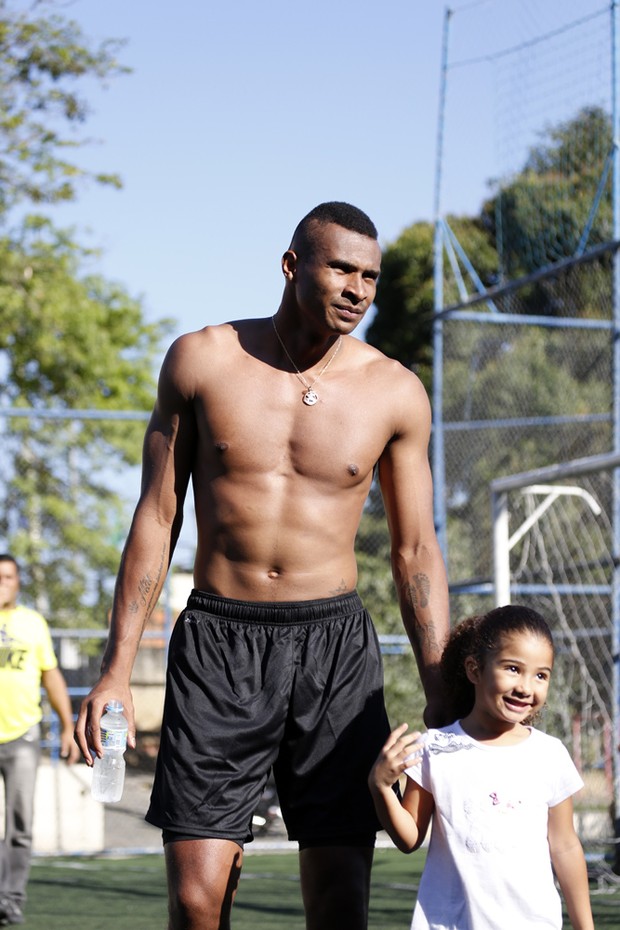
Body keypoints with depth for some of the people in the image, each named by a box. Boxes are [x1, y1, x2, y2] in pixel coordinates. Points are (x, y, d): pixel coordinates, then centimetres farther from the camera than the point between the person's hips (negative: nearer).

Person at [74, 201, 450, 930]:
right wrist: (116, 667, 2)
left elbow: (416, 551, 8)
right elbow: (156, 516, 6)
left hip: (334, 646, 1)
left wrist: (440, 696, 3)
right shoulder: (201, 361, 0)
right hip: (218, 640, 0)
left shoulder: (395, 393, 1)